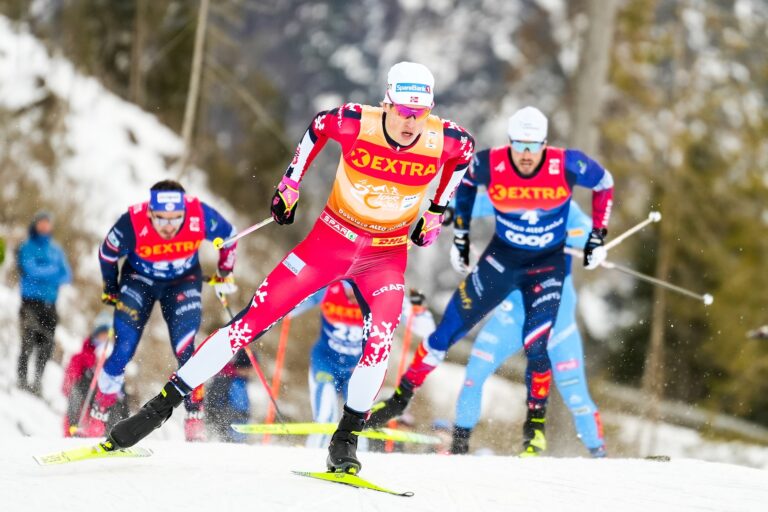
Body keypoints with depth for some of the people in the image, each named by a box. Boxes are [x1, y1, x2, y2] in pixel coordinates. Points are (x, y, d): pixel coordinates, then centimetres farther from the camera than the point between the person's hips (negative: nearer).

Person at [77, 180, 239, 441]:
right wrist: (110, 291, 3)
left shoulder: (200, 216, -32)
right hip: (139, 279, 0)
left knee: (184, 350, -16)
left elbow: (228, 236, -8)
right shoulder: (132, 223, -34)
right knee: (123, 350, -9)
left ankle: (195, 419, -4)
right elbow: (107, 254, -11)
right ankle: (96, 417, 6)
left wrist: (225, 274, 4)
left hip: (183, 281, 1)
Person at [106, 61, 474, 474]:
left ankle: (346, 438, -7)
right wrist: (291, 183, 5)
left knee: (381, 336, -26)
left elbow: (466, 152, 7)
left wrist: (436, 212, 8)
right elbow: (318, 126, 2)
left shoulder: (445, 140, -18)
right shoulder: (355, 122, -21)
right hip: (331, 239, 0)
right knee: (256, 319, -6)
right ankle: (163, 404, 1)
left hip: (386, 255, 1)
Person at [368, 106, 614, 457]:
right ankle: (400, 399, 12)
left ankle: (536, 423, 7)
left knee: (536, 345, -15)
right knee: (449, 329, -2)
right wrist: (460, 234, 7)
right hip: (501, 257, 1)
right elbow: (464, 182, 4)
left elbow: (604, 184, -3)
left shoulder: (566, 166, -24)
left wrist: (597, 237, -2)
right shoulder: (489, 165, -20)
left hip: (548, 266, -1)